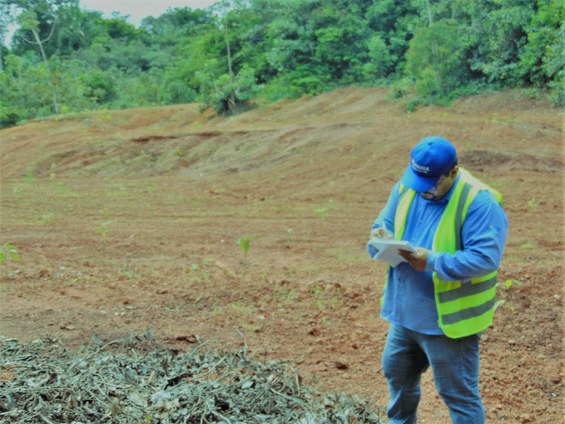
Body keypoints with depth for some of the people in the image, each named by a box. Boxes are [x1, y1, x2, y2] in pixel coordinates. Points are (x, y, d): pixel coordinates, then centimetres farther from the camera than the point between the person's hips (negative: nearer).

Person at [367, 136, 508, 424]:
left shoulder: (480, 202, -21)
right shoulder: (406, 187, 0)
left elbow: (486, 258, -28)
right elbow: (383, 225, 6)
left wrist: (432, 262, -32)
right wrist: (381, 239, -19)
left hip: (449, 320, -7)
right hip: (405, 313, 8)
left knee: (458, 394, 6)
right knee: (397, 373, 26)